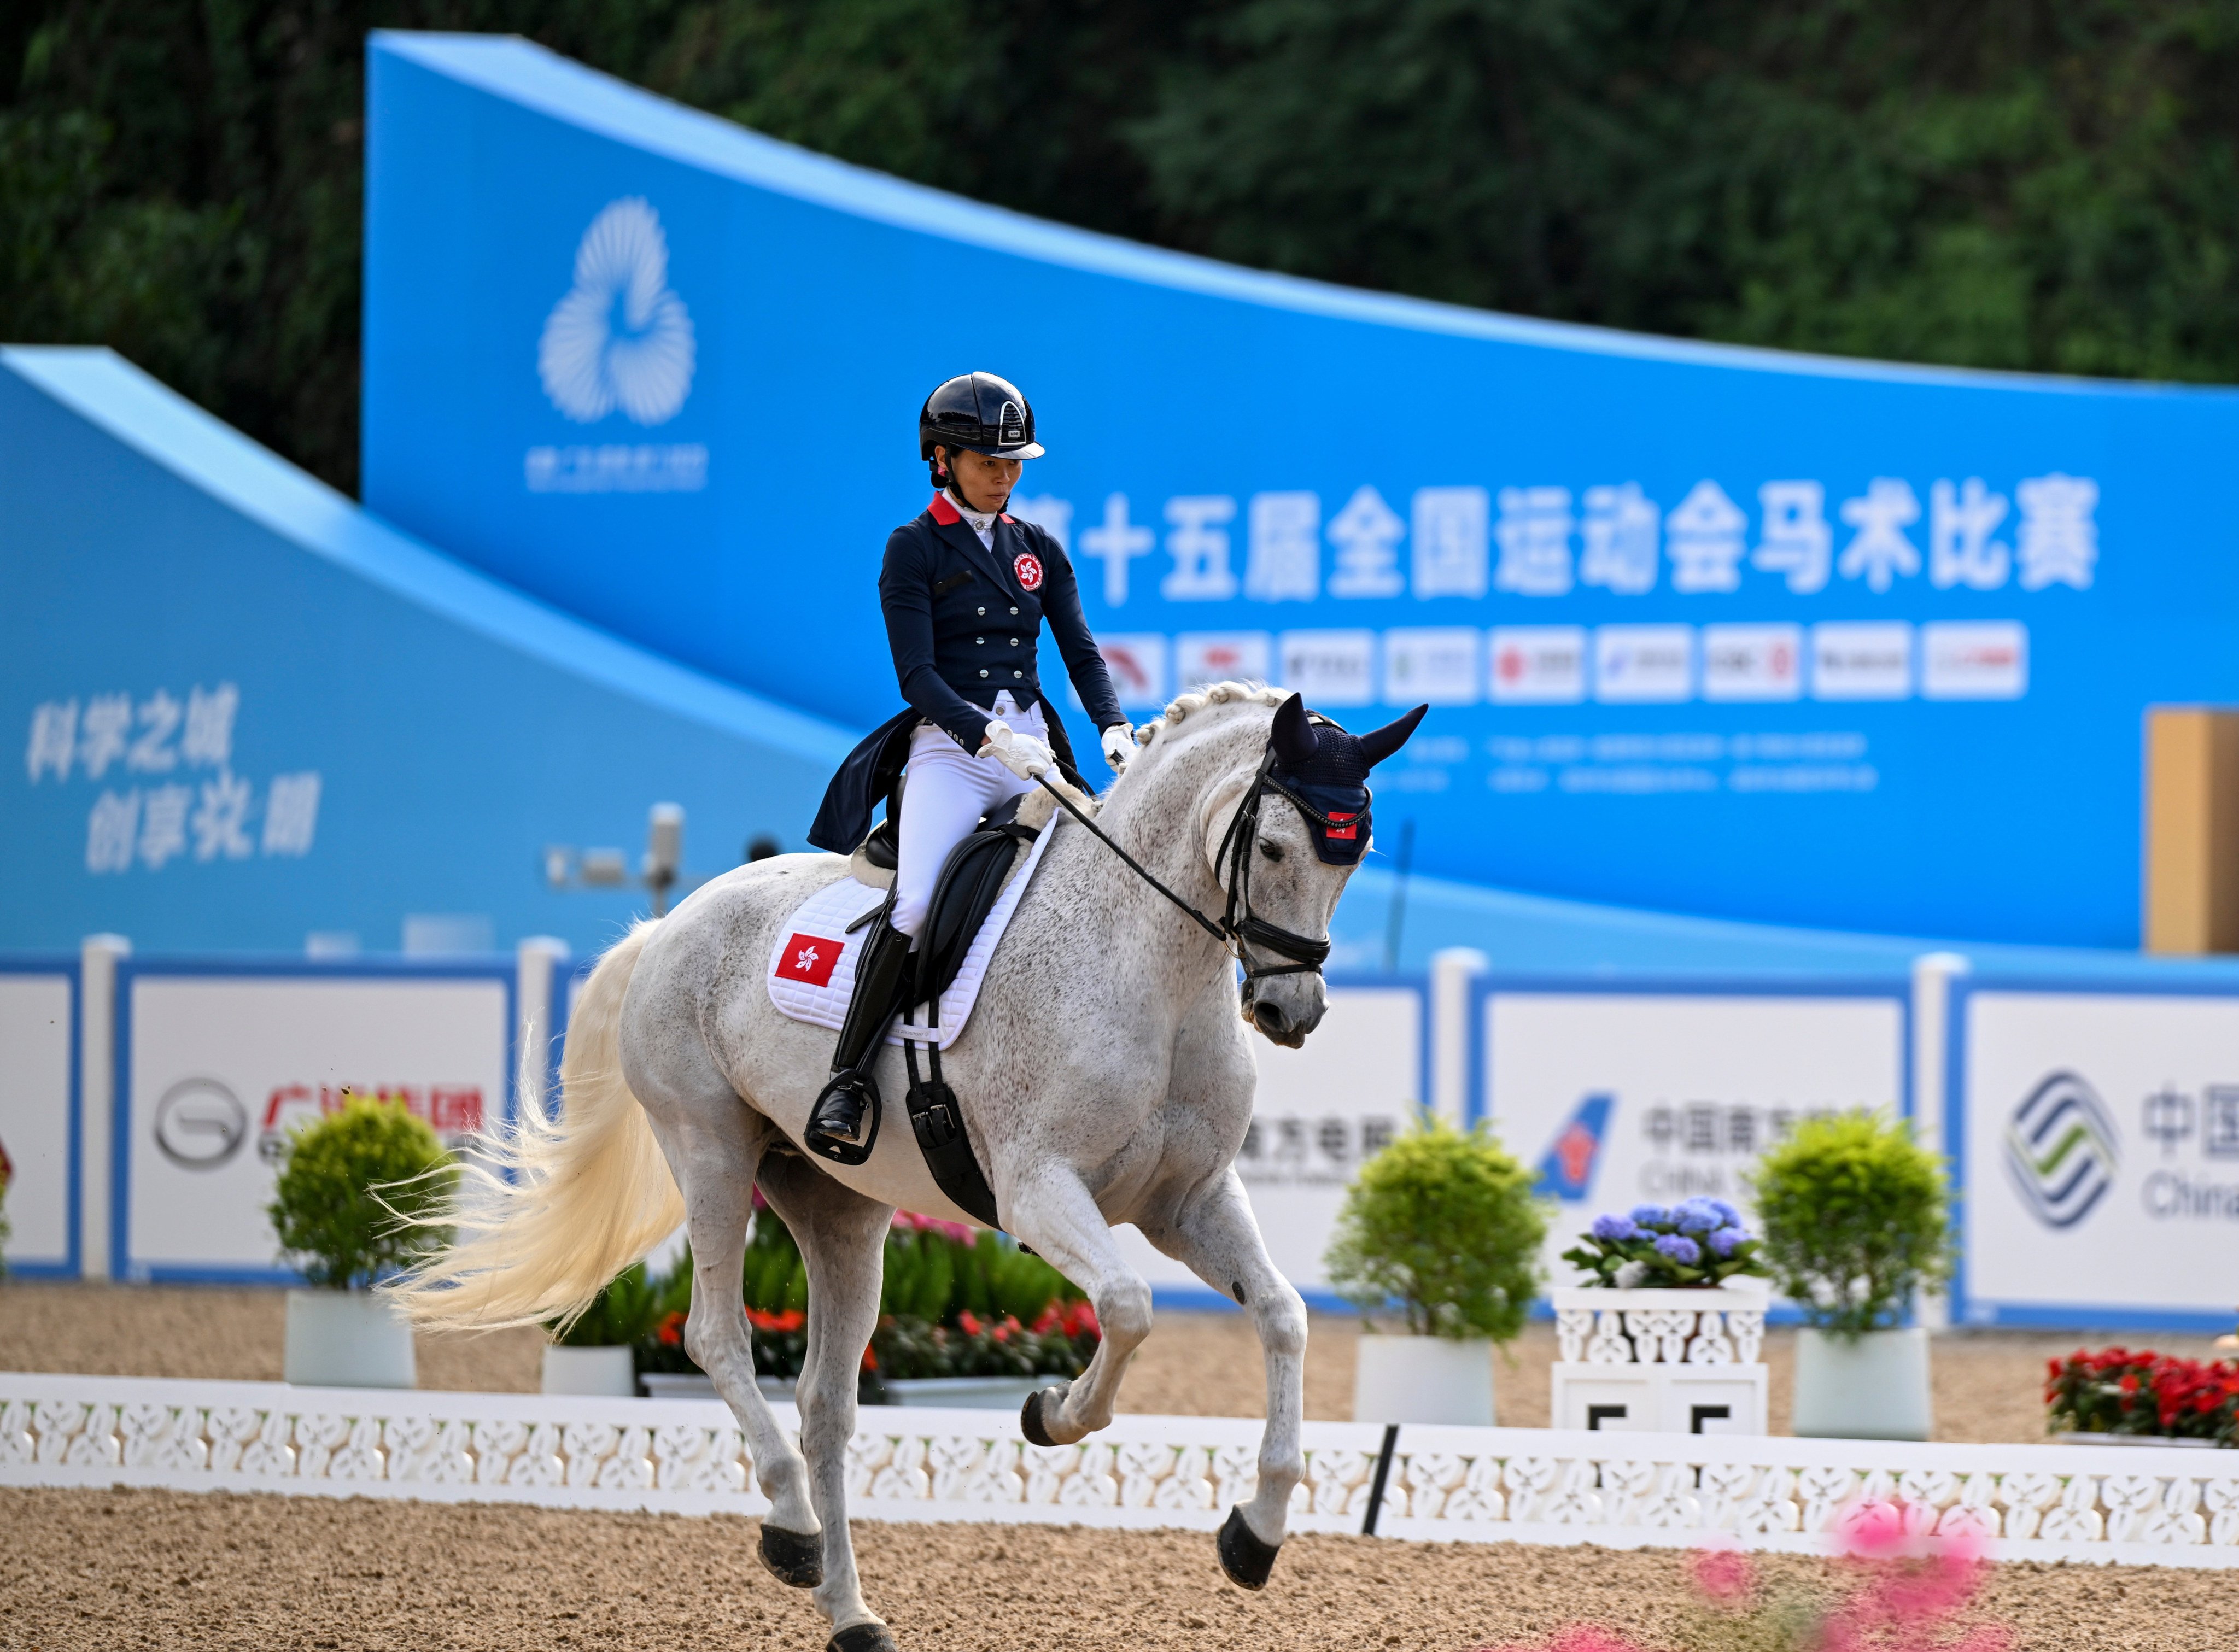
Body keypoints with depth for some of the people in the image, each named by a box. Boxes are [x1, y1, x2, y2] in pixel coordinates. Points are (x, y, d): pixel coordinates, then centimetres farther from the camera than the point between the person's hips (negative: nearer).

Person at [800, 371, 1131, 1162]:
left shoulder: (1038, 549, 15)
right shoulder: (913, 550, -1)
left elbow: (1081, 652, 10)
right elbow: (917, 675, -9)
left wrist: (1115, 730, -9)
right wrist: (992, 736, -24)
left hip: (1033, 745, 5)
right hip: (949, 745, -5)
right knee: (914, 906, -25)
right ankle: (849, 1082, -20)